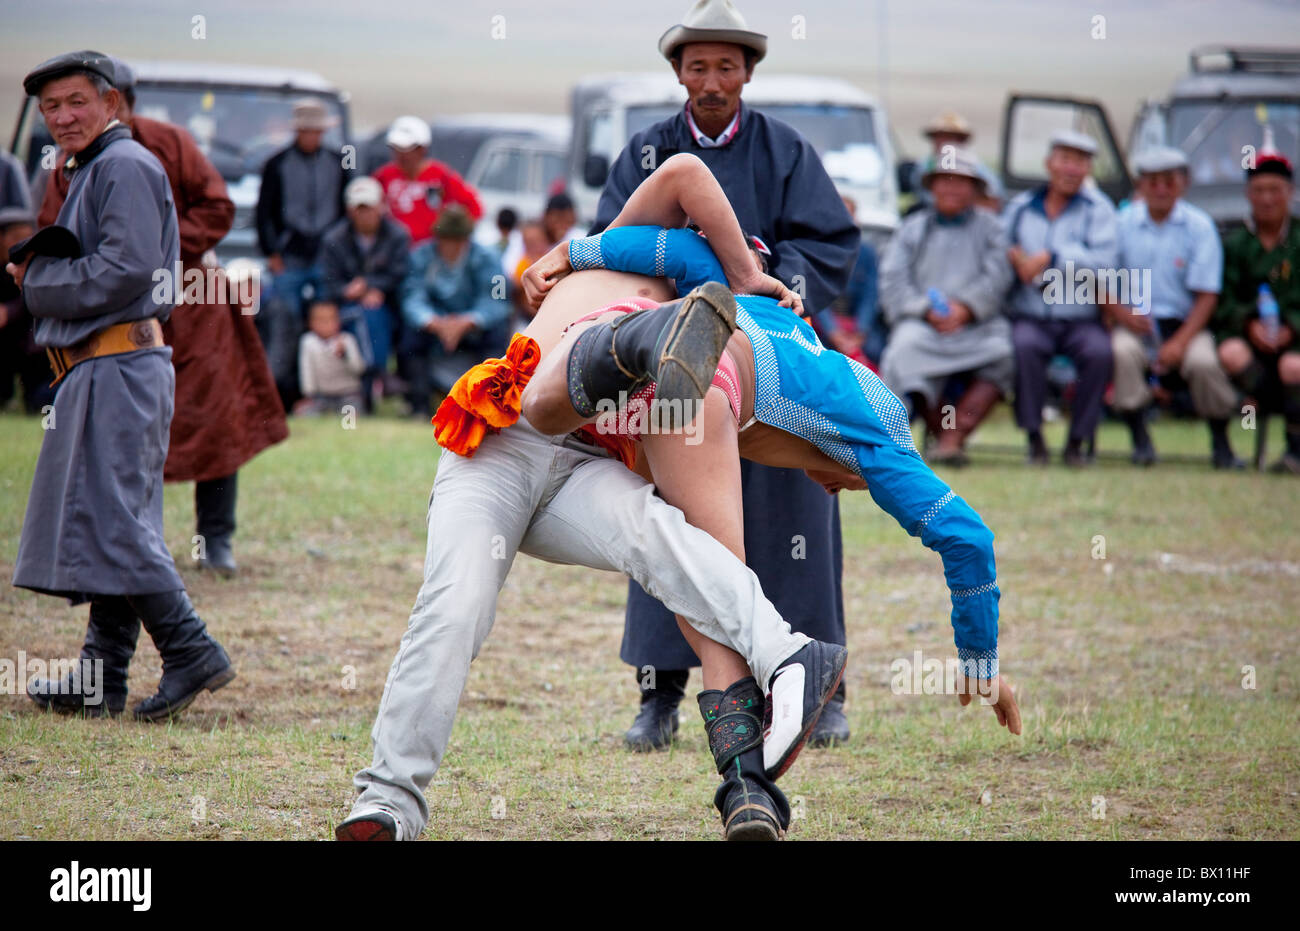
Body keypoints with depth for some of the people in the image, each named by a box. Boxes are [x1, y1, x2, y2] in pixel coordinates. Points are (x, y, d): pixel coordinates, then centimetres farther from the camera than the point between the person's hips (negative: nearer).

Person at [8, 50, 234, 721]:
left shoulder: (125, 166, -8)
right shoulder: (88, 172, 23)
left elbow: (128, 267, -19)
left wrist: (38, 283, -9)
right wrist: (38, 274, 7)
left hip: (121, 360, -11)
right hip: (98, 369, 11)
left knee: (110, 517, -14)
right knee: (101, 520, 9)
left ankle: (191, 652, -14)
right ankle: (101, 678, 11)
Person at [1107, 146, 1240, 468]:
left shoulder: (1199, 226, 1)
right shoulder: (1123, 222, 5)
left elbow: (1206, 295, -3)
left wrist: (1181, 341, -17)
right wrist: (1122, 313, -17)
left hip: (1186, 322, -1)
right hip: (1134, 320, 1)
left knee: (1203, 361, -30)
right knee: (1123, 352, -33)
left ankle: (1220, 443, -8)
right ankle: (1140, 440, -19)